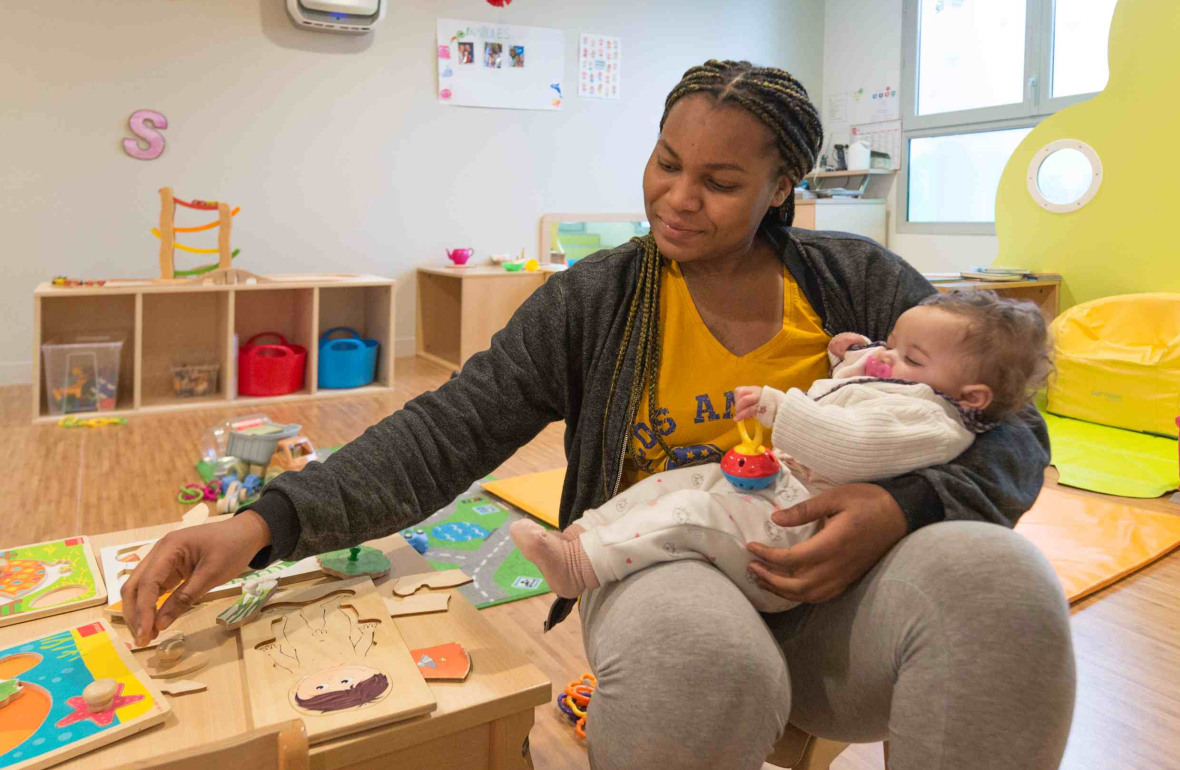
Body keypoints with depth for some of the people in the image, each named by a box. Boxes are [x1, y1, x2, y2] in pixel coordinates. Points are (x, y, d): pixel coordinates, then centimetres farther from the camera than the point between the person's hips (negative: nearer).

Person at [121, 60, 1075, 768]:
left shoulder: (863, 283, 1)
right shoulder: (596, 299, -2)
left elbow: (1012, 431, 4)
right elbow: (449, 431, -8)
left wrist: (906, 507, -19)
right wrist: (267, 523, -20)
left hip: (841, 593, 2)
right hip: (670, 578, -1)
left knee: (989, 574, -29)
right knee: (686, 649, -36)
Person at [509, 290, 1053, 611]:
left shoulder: (929, 420, -12)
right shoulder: (882, 381, 21)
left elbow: (850, 445, -30)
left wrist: (779, 407, -36)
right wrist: (850, 356, 26)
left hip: (797, 525, -11)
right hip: (773, 483, 11)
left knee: (696, 511, -28)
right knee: (680, 479, 3)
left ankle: (581, 565, -27)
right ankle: (581, 534, 2)